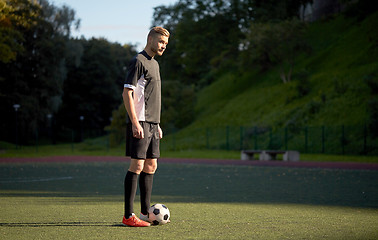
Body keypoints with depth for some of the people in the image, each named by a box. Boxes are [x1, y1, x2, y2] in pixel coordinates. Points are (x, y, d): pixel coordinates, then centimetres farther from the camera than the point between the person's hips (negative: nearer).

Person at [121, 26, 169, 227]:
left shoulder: (154, 64, 19)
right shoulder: (138, 61, -9)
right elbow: (126, 93, -15)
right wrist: (135, 123, -21)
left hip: (152, 124, 9)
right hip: (140, 123, -9)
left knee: (150, 166, 9)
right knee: (137, 165, -10)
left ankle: (145, 214, 15)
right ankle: (128, 216, -7)